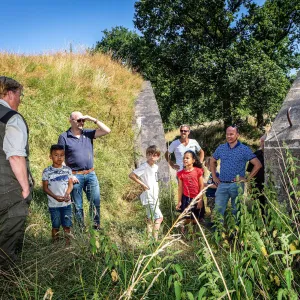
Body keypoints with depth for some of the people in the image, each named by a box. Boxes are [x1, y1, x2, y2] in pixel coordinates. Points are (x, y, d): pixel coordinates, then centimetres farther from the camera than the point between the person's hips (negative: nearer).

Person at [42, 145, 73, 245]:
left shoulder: (68, 170, 1)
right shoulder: (47, 171, -6)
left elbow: (70, 184, 4)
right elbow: (45, 187, -5)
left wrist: (67, 194, -16)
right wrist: (55, 197, -18)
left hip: (66, 203, 2)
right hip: (53, 204, -2)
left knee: (67, 225, 8)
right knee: (55, 226, 10)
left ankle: (67, 243, 21)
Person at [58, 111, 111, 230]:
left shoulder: (88, 133, 7)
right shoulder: (64, 137, -3)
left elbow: (107, 130, 1)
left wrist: (93, 119, -5)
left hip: (91, 174, 3)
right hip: (76, 176, -3)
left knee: (96, 201, 3)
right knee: (78, 205, 6)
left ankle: (97, 226, 16)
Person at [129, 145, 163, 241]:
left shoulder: (155, 167, 9)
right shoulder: (144, 167, -16)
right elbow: (131, 175, -22)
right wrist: (142, 184, -18)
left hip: (154, 198, 9)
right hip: (148, 198, -9)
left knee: (151, 219, 14)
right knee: (159, 217, -15)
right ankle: (155, 239, -11)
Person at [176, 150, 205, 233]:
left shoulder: (198, 171, -5)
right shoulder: (181, 173, -2)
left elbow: (201, 186, -3)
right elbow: (180, 188, 2)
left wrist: (200, 199, -7)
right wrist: (179, 201, 1)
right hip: (186, 198, 0)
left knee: (196, 220, 8)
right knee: (187, 219, 0)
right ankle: (183, 231, 30)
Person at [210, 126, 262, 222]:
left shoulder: (244, 149, -3)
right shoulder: (221, 148, 8)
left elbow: (258, 164, -5)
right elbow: (212, 161, 22)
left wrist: (247, 179, -8)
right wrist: (214, 177, 12)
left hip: (237, 185, -3)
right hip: (222, 185, 3)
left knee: (236, 211, 8)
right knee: (218, 210, 0)